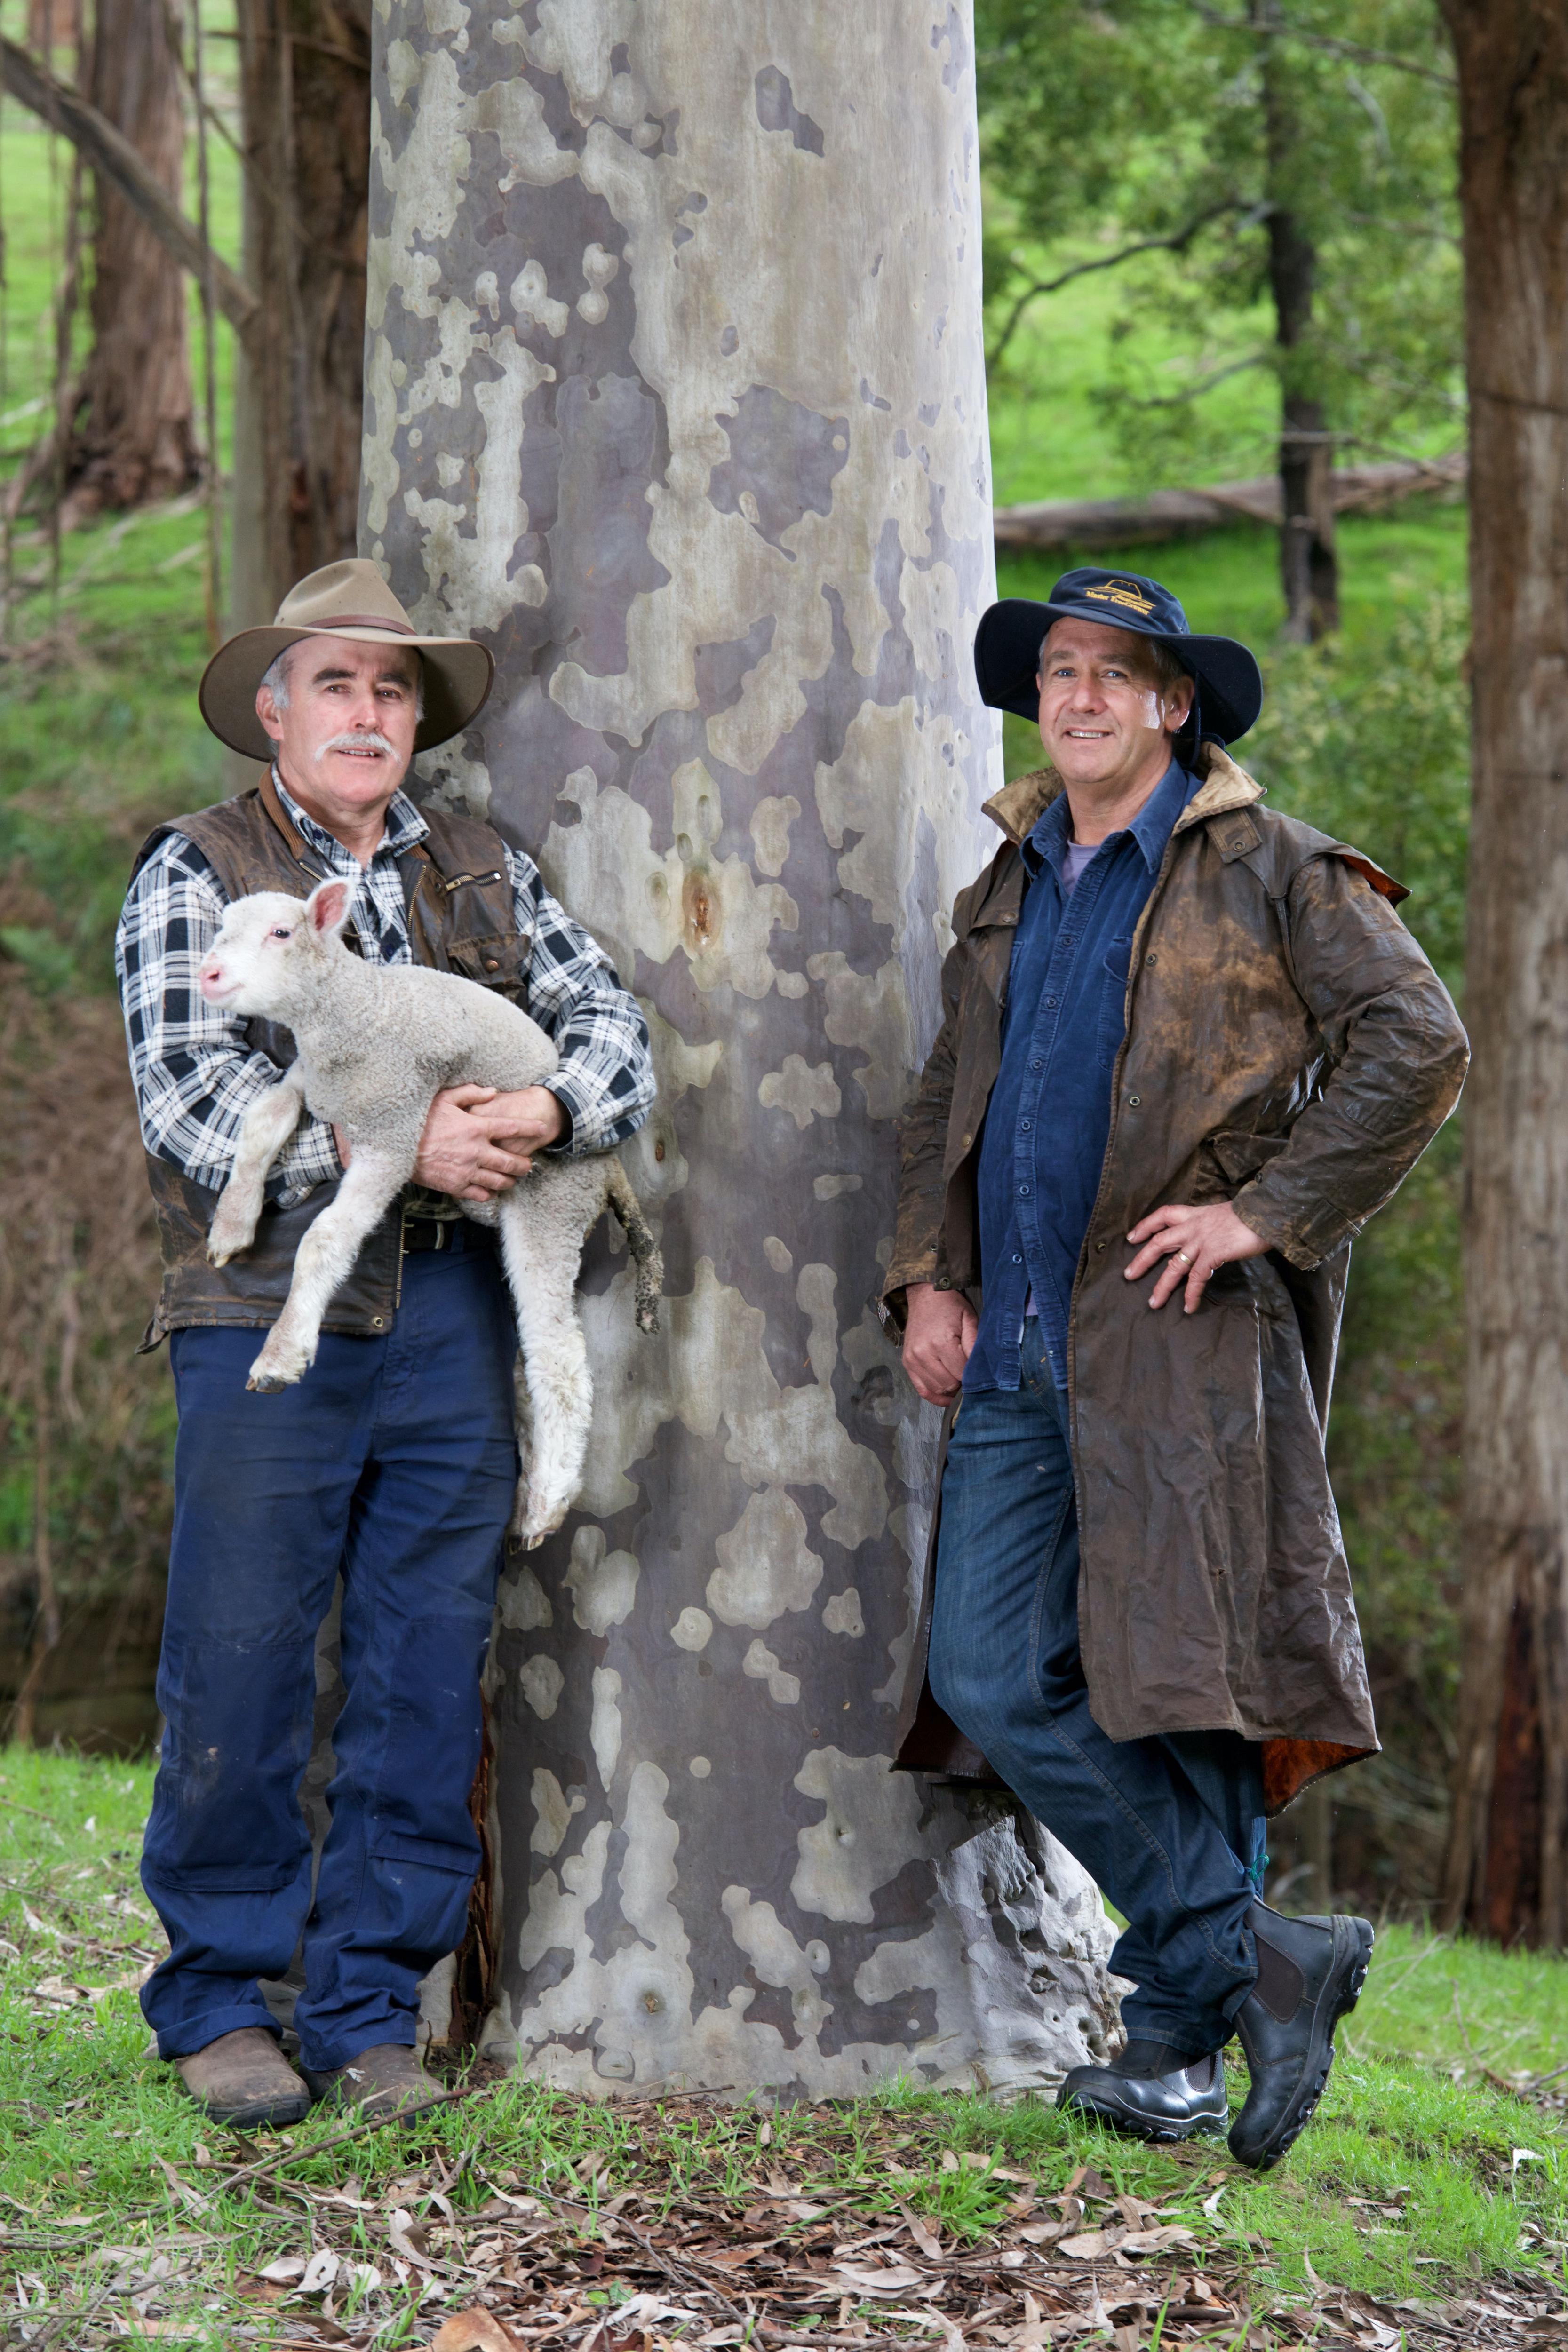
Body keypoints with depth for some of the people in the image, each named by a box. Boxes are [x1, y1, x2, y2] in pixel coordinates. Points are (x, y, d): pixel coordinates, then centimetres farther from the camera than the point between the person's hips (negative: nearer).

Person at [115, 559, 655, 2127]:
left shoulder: (484, 875, 18)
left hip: (453, 1315, 4)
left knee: (426, 1673, 5)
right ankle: (218, 2000, 12)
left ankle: (369, 2007, 14)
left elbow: (611, 1024, 11)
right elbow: (189, 1096, -7)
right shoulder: (194, 874, 4)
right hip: (270, 1310, -4)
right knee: (239, 1671, -2)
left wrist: (548, 1109, -12)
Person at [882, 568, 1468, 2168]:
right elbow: (946, 1100, 27)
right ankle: (1258, 1961, 6)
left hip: (1179, 1337, -6)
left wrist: (1266, 1212, -11)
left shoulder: (1268, 874, 0)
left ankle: (1182, 2034, 5)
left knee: (1179, 1681, -7)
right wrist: (929, 1273, 13)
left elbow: (1417, 1043, -7)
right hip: (1015, 1355, 6)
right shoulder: (1005, 893, 19)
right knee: (993, 1680, -2)